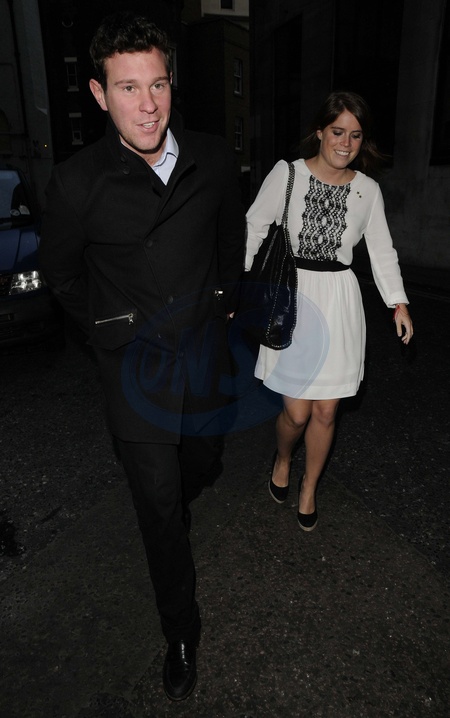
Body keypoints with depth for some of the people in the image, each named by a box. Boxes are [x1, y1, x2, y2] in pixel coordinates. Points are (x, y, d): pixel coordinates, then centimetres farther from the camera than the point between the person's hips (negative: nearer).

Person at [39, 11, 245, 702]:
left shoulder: (213, 158, -7)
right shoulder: (77, 182, -16)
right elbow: (60, 270, 1)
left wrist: (224, 299, 12)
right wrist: (106, 330, 3)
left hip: (205, 352, 4)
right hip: (136, 366, -3)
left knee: (202, 462, 24)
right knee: (159, 507, 7)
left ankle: (168, 509, 63)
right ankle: (181, 632, 33)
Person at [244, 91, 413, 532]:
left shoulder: (367, 190, 5)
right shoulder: (287, 174, -3)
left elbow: (382, 250, 11)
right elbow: (254, 228, 1)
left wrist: (398, 302, 1)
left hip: (339, 301, 3)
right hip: (293, 296, -2)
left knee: (326, 412, 7)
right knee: (297, 411, -2)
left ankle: (309, 490, 32)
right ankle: (282, 459, 35)